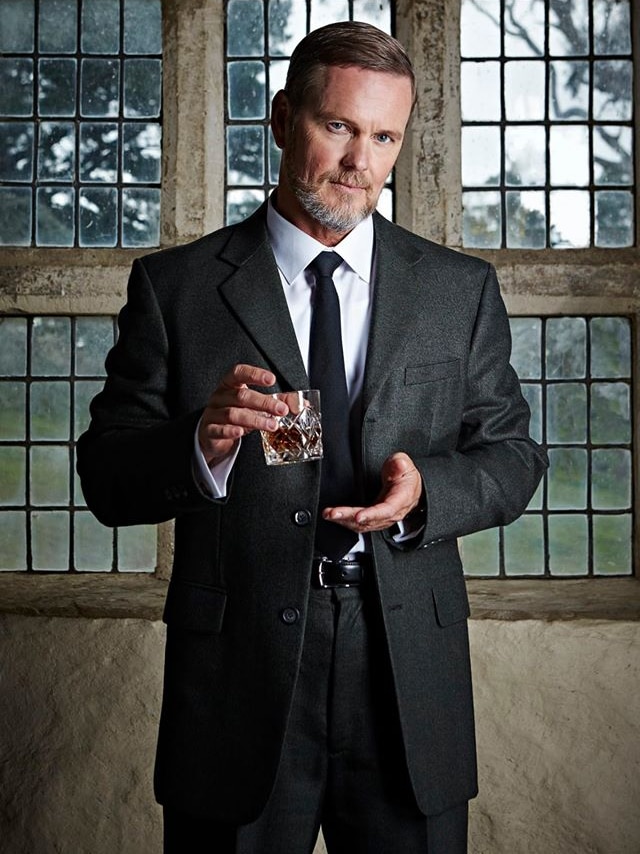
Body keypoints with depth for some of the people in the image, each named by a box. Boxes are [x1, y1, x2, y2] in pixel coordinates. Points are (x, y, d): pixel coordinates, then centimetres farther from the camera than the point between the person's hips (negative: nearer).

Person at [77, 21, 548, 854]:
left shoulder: (462, 289, 7)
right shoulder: (174, 286, 0)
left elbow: (512, 453, 8)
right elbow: (106, 478, -1)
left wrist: (426, 488, -13)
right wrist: (203, 445, -22)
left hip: (410, 674, 2)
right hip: (237, 673, -1)